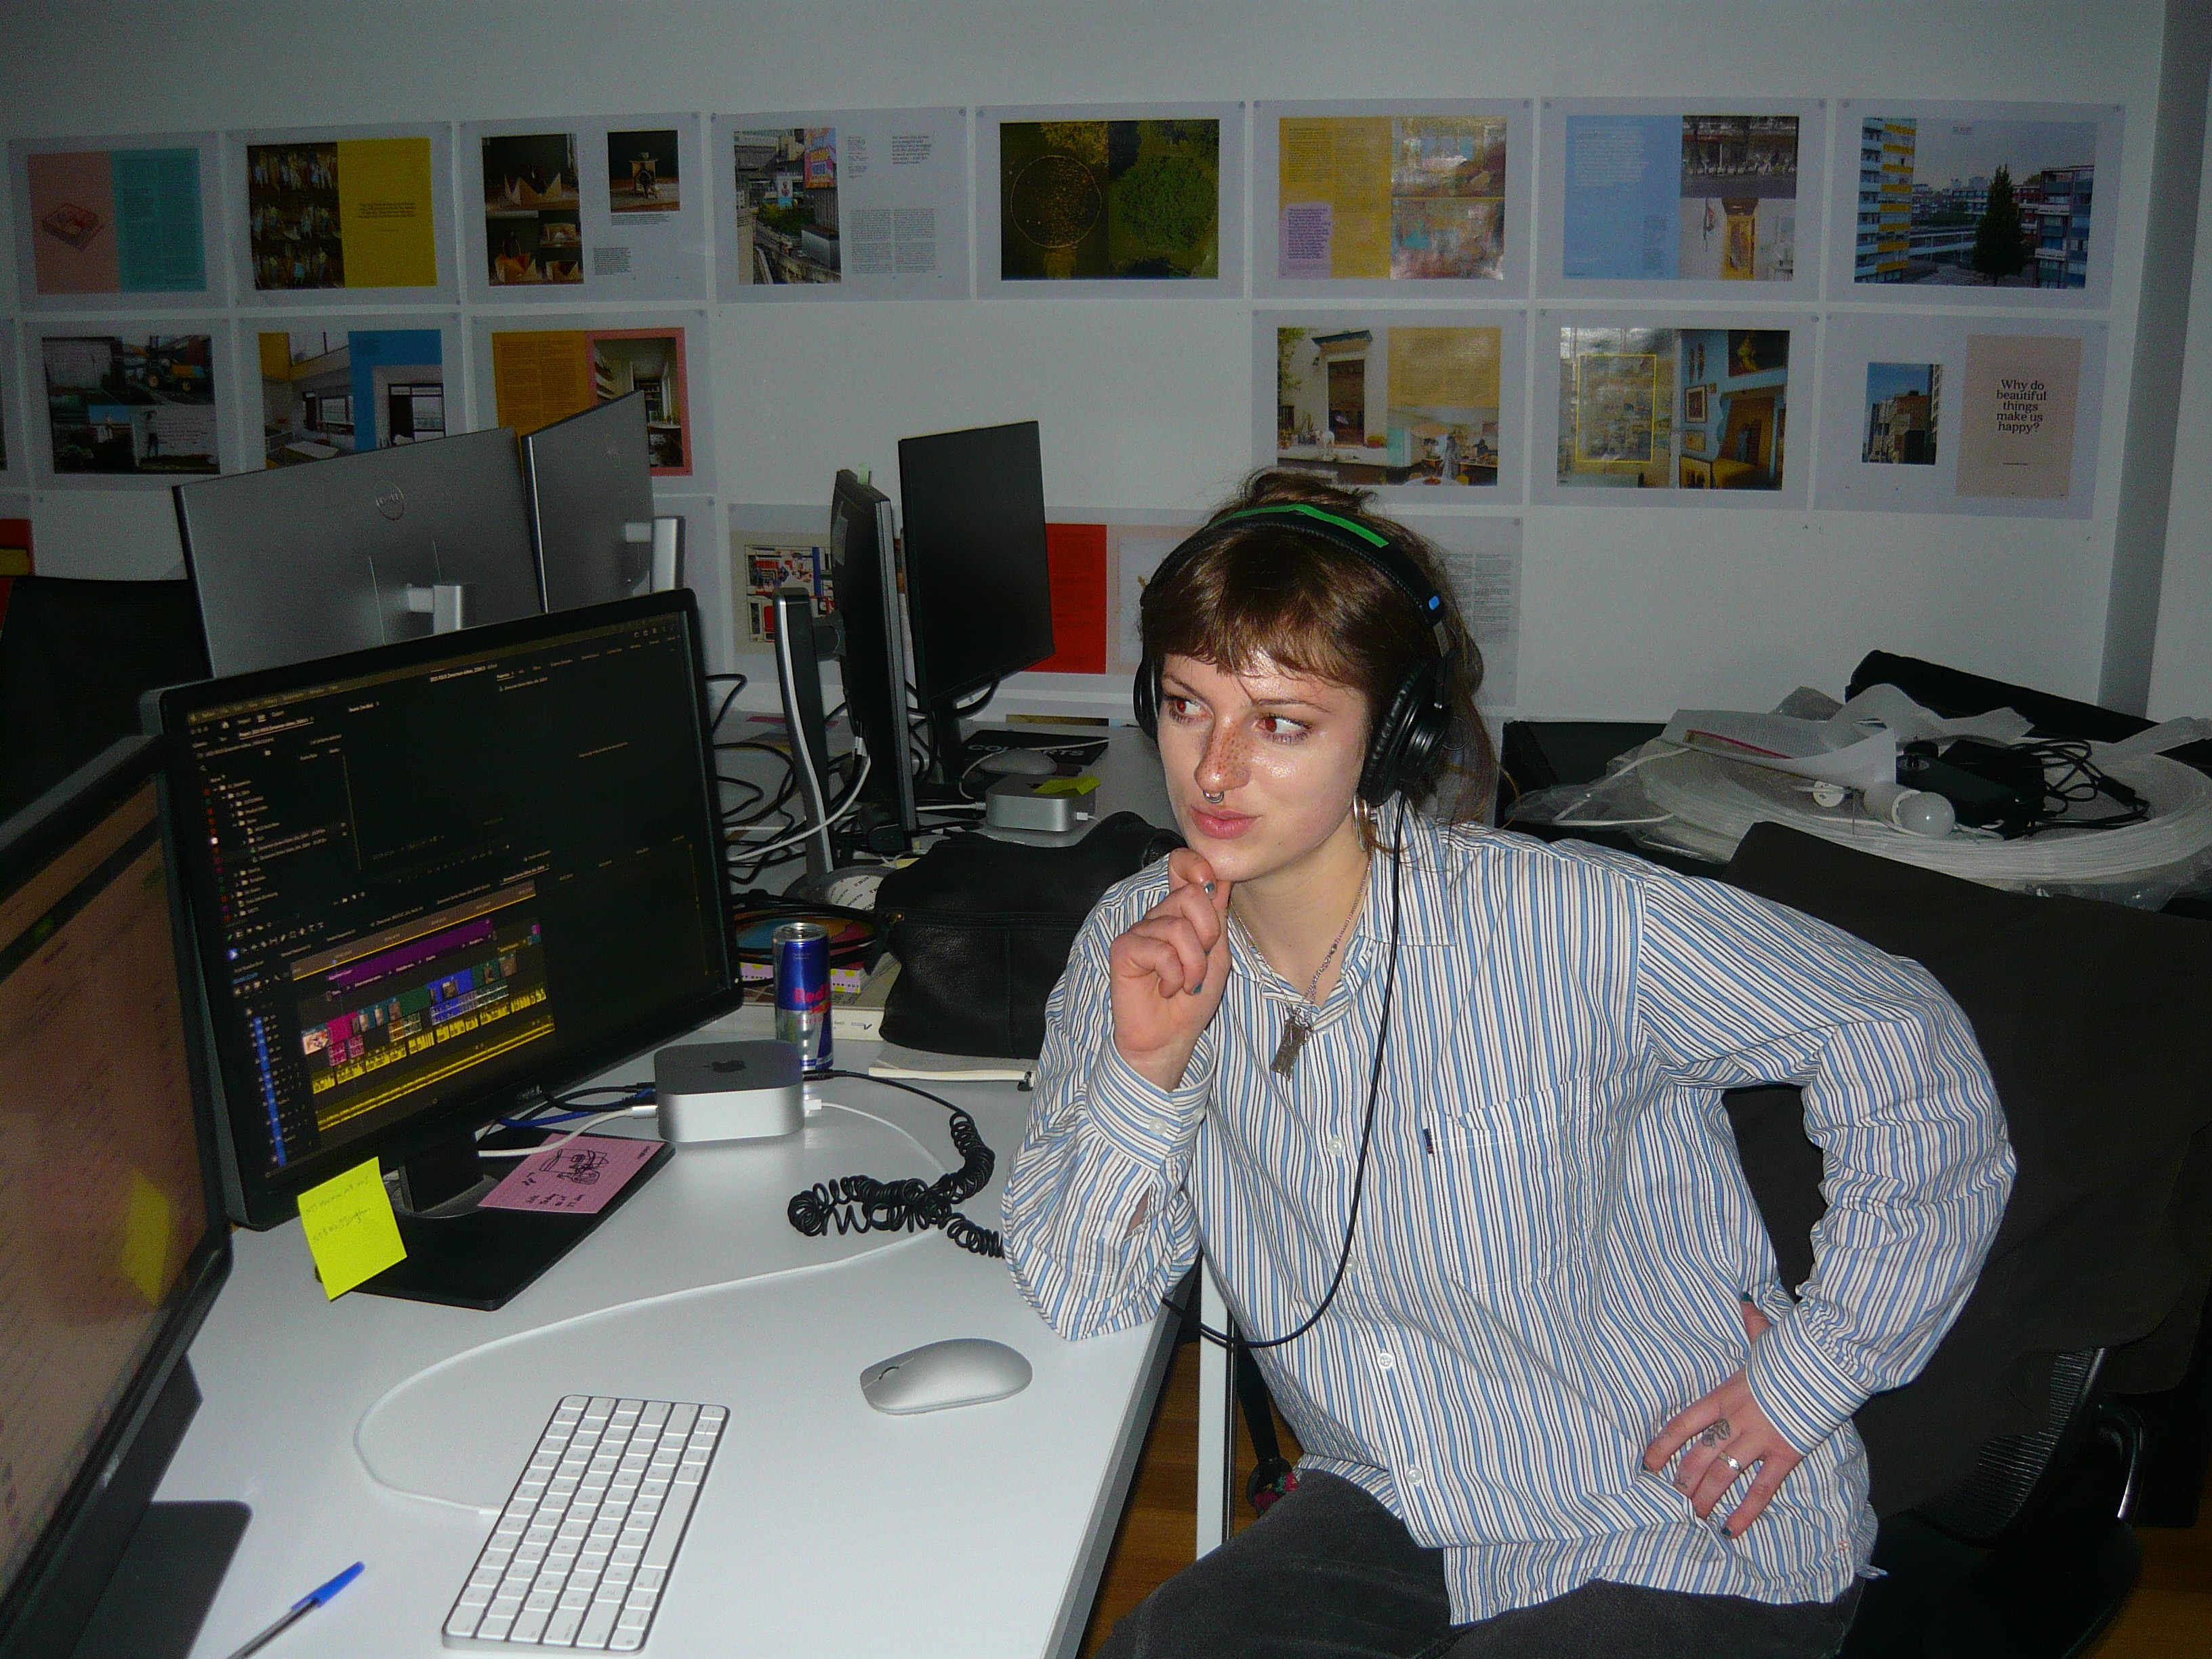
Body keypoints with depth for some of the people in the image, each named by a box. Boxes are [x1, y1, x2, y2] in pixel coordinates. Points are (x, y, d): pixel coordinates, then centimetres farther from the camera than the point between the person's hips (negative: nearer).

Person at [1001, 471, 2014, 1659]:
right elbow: (1082, 1302, -6)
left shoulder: (1567, 930, -22)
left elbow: (1911, 1052, -13)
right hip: (1392, 1515, 4)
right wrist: (1147, 1072, -24)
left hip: (1685, 1554, -3)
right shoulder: (1142, 945, -7)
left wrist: (1805, 1377, -10)